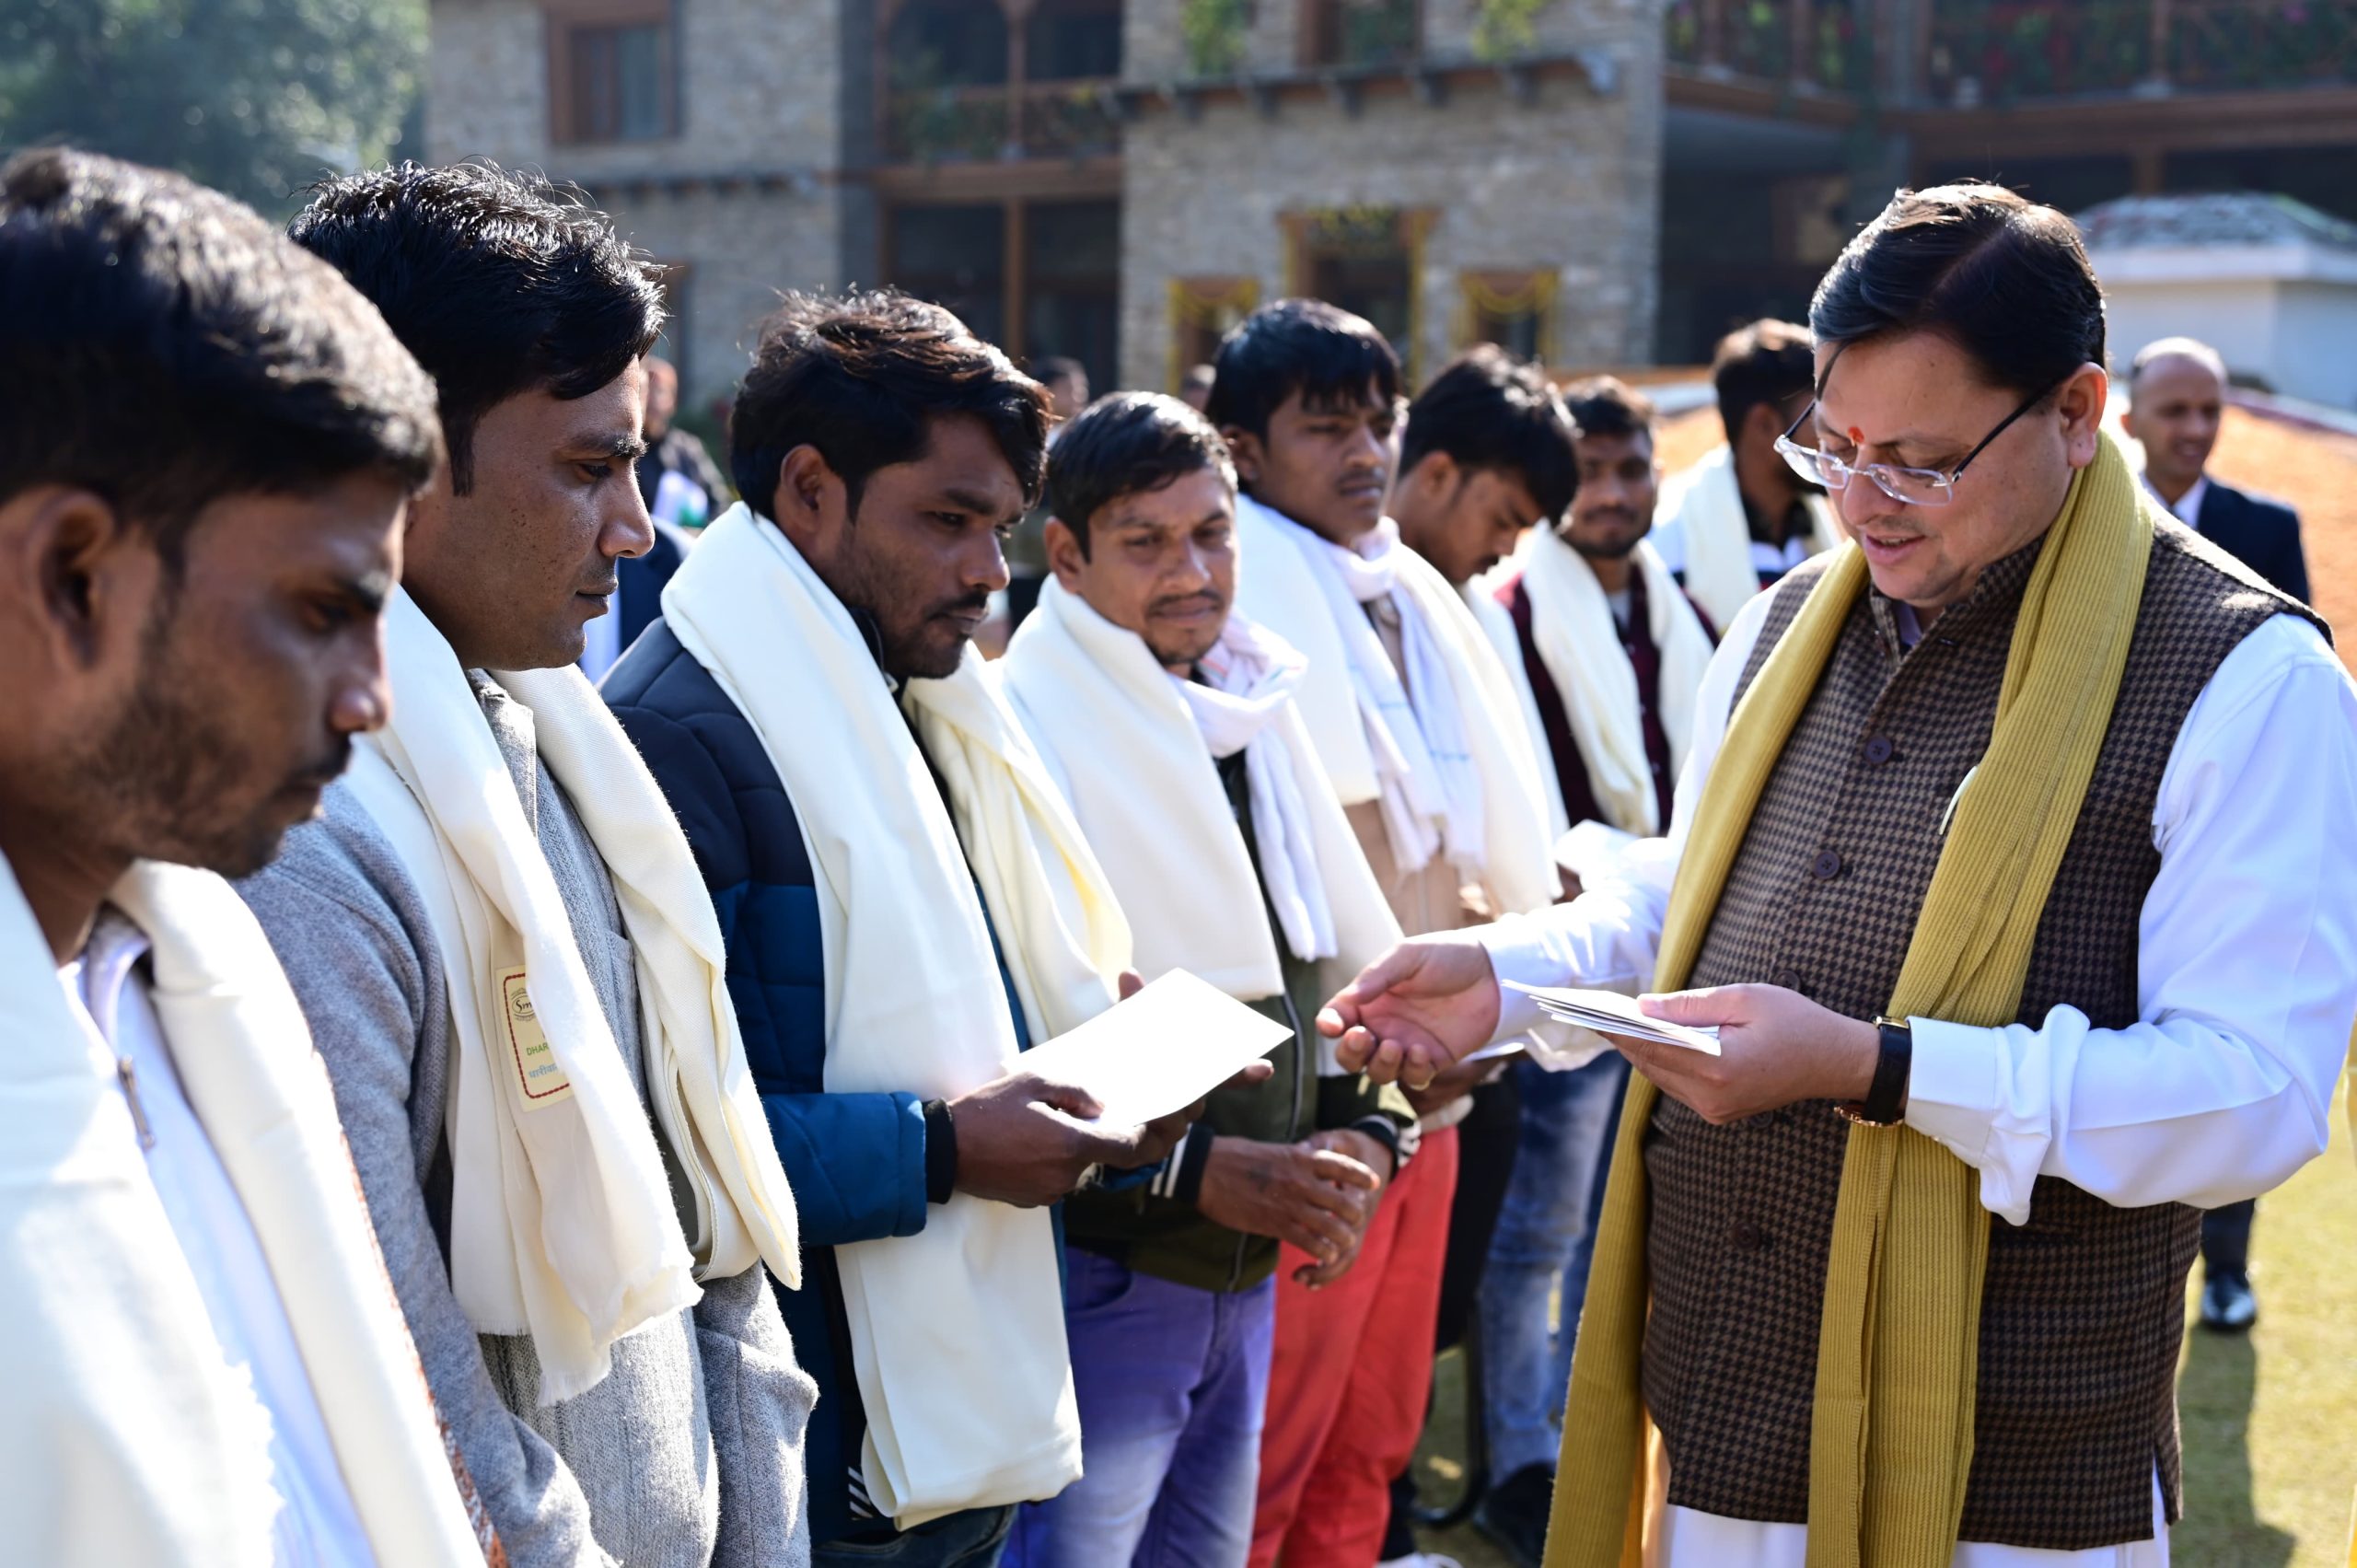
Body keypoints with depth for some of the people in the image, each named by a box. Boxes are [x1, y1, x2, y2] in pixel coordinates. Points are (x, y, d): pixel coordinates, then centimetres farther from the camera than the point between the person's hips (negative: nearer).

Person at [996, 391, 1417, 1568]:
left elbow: (1354, 965, 16)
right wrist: (1200, 1170, -21)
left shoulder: (1256, 717, 10)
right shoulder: (1025, 730, -15)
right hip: (1092, 1279, -7)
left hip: (1247, 1279, 8)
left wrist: (1364, 1131, -1)